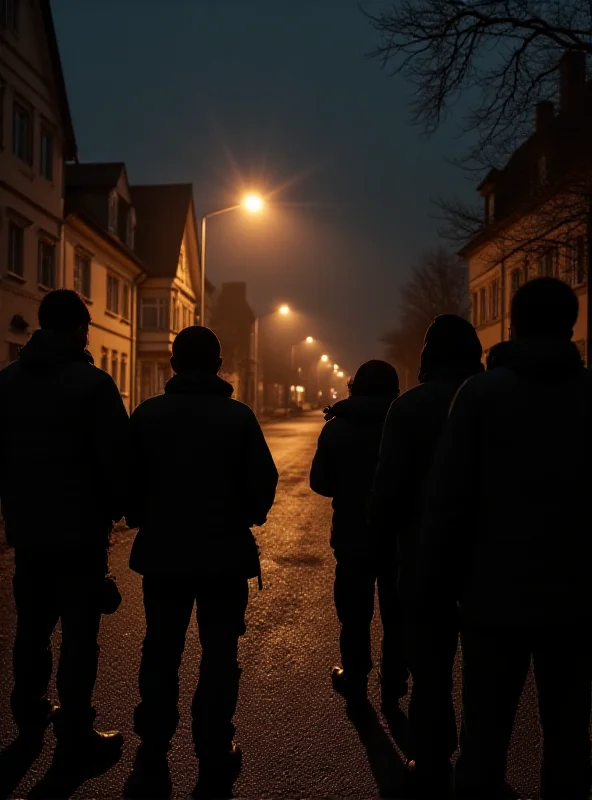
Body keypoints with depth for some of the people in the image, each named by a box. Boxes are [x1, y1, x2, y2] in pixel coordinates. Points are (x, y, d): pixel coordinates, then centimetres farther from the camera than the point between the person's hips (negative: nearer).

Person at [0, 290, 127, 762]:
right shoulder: (93, 382, -13)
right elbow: (116, 457, -16)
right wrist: (117, 507, 0)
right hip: (80, 527, -6)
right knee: (78, 633, 2)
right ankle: (76, 735, 8)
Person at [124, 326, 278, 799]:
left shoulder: (148, 414, -5)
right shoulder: (239, 416, -8)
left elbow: (129, 479, -2)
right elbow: (263, 482, -8)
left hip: (163, 552, 2)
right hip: (225, 554, -1)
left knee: (160, 654, 12)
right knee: (219, 654, 9)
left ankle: (153, 759, 18)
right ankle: (215, 757, 15)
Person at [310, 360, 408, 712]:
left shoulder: (336, 428, -6)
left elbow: (320, 483, -3)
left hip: (352, 537, 0)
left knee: (355, 614, 13)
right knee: (396, 615, 13)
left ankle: (355, 683, 21)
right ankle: (393, 686, 19)